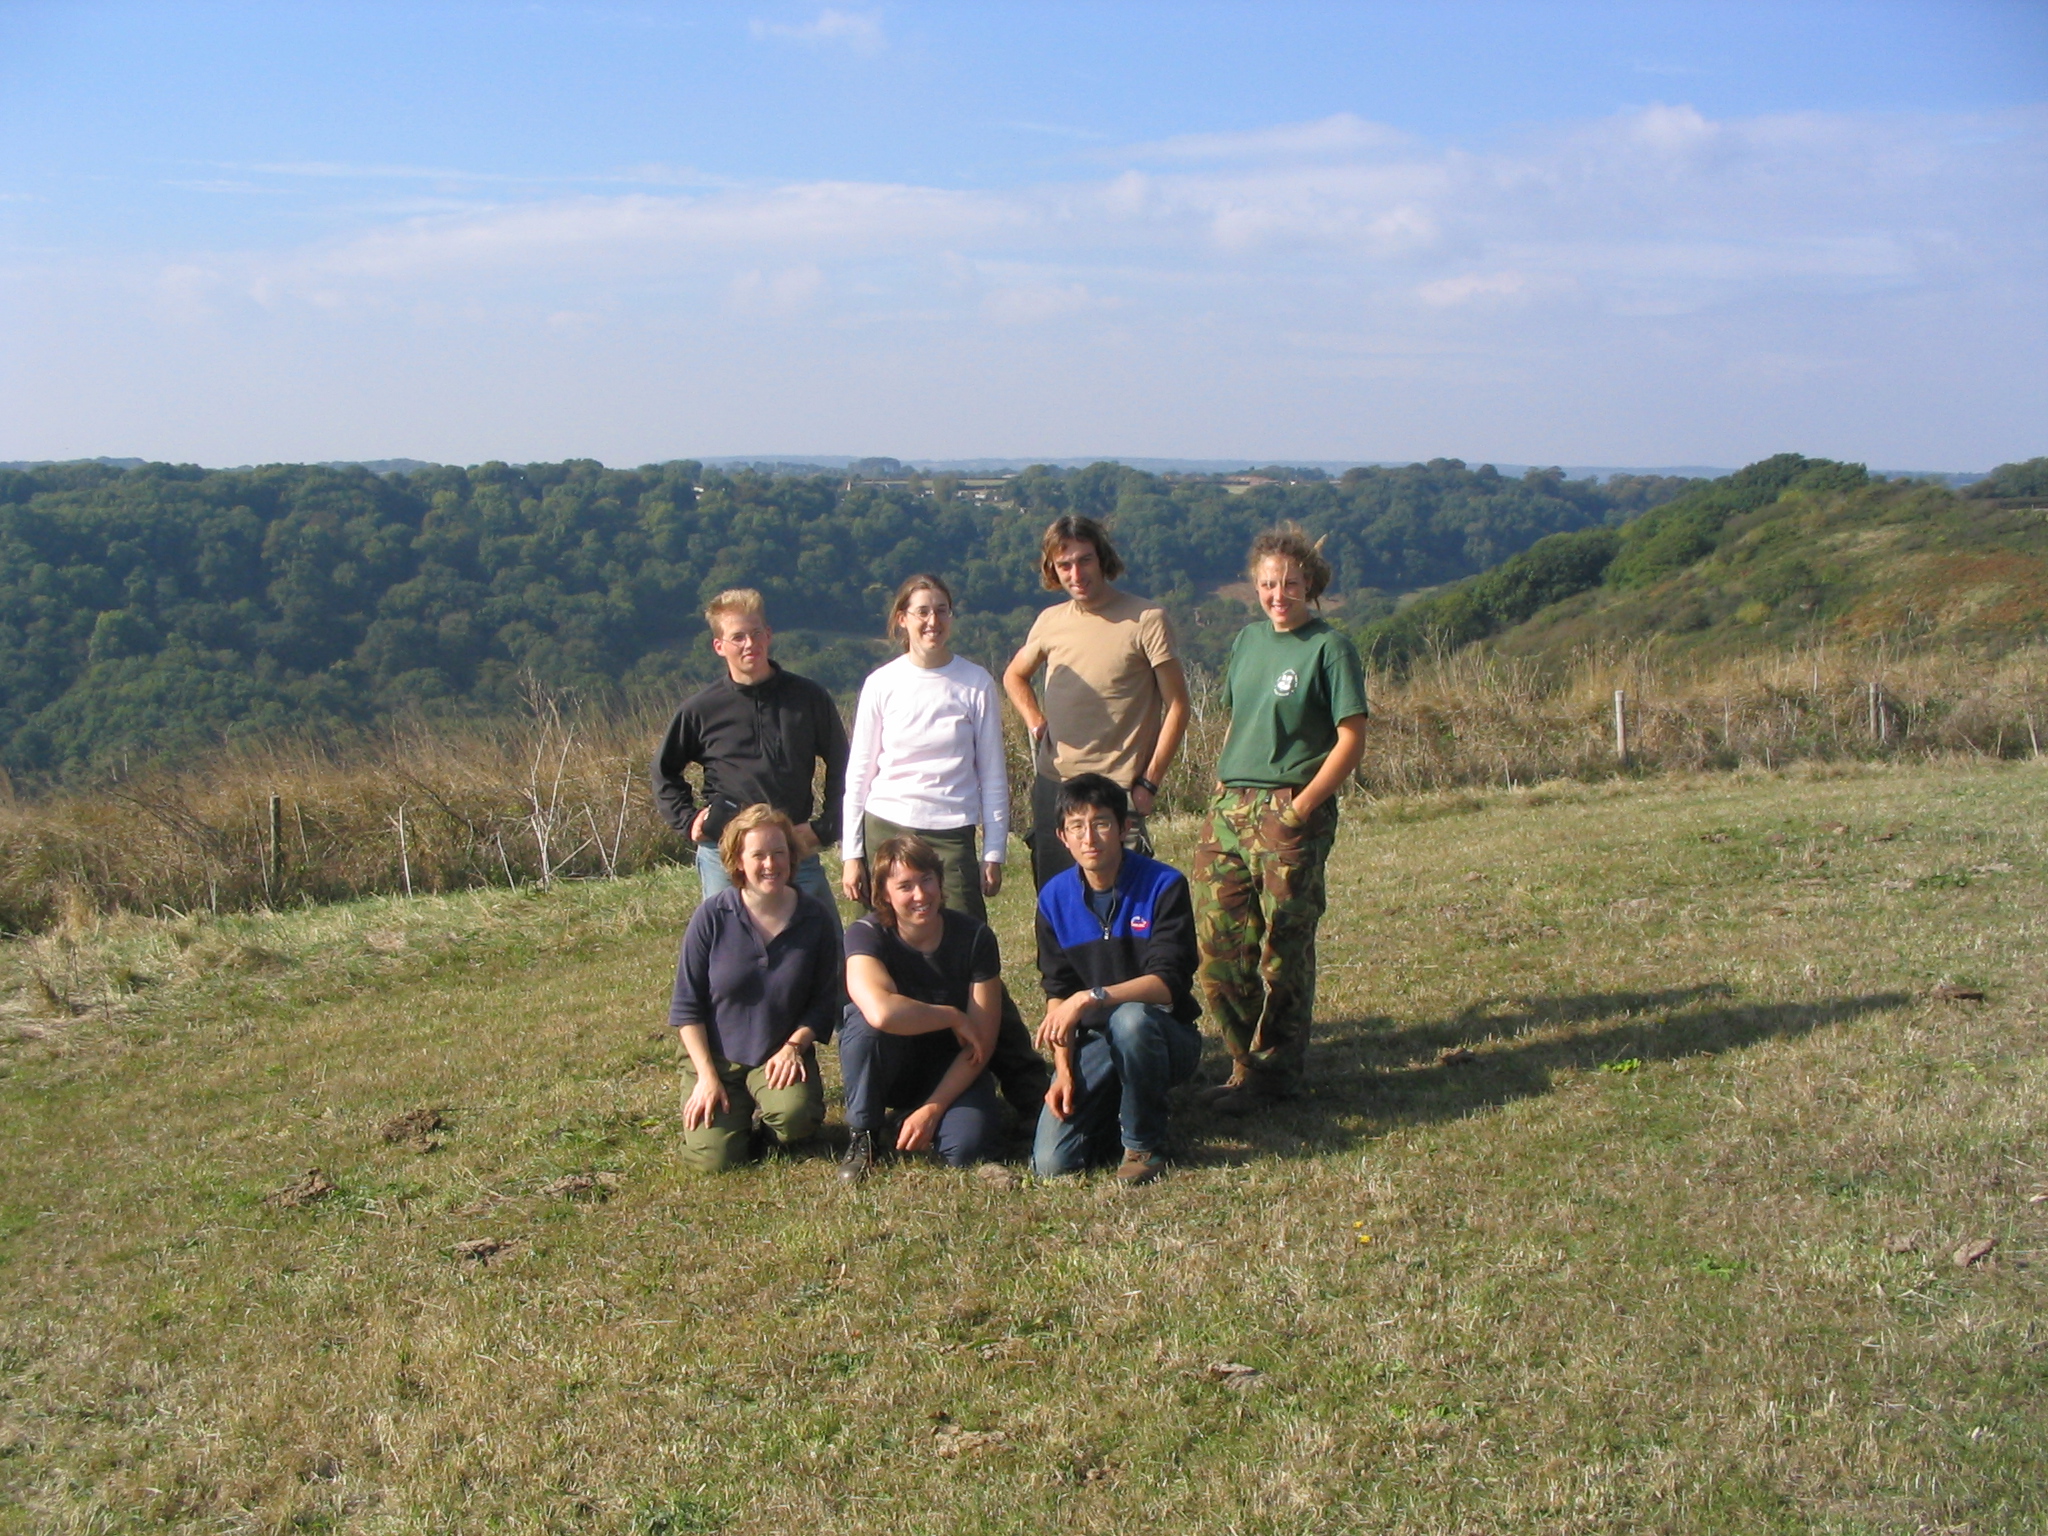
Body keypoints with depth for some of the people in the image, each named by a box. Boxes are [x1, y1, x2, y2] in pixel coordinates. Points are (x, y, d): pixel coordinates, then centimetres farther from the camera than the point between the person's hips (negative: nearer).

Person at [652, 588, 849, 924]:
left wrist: (823, 828, 2)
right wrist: (687, 820, 5)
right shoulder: (701, 710, 2)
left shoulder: (809, 698, 2)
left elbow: (840, 767, 10)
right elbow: (665, 772, 17)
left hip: (797, 851, 1)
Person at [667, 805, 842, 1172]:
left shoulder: (815, 919, -4)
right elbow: (686, 1005, -4)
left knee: (795, 1115, -32)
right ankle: (736, 1112, 17)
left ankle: (769, 1129, 7)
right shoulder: (712, 915, -8)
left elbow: (824, 1002, 3)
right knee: (714, 1158, -18)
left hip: (782, 1057, 0)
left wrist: (793, 1046, -14)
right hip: (716, 1057, 0)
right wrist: (706, 1076, -10)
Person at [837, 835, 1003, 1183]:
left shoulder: (974, 937, -14)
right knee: (864, 1021, -34)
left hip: (951, 1069, 1)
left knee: (964, 1149, -29)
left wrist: (932, 1109, -22)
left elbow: (984, 1040, -14)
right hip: (888, 1067, -1)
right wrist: (953, 1017, -27)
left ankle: (918, 1116, 8)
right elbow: (882, 1012, -41)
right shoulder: (867, 934, -19)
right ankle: (862, 1136, -11)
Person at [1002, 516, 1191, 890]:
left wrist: (1148, 783, -9)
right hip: (1052, 787, 5)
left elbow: (1176, 707, -6)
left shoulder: (1145, 620, -8)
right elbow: (1014, 677, 27)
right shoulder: (1050, 622, 8)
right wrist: (1035, 724, 10)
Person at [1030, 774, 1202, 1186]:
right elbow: (1057, 994, 2)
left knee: (1131, 1018, -39)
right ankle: (1116, 1111, 17)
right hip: (1094, 1047, 3)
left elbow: (1169, 983, -22)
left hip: (1166, 1038, -3)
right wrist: (1064, 1070, -10)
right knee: (1051, 1164, -16)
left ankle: (1145, 1144, -14)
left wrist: (1091, 998, -34)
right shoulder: (1055, 897, -1)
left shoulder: (1164, 886, -13)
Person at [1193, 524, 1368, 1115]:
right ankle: (1249, 1059, 20)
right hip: (1228, 808, 6)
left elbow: (1351, 740, -10)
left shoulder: (1329, 648, -6)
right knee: (1217, 939, 5)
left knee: (1284, 946, 1)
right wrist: (1222, 787, 10)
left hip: (1289, 809, -6)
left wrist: (1300, 807, -14)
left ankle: (1274, 1071, 13)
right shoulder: (1248, 640, 14)